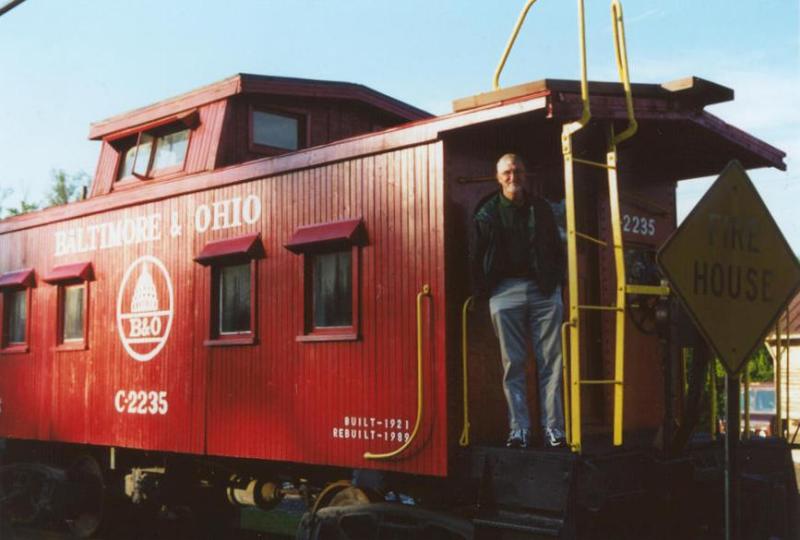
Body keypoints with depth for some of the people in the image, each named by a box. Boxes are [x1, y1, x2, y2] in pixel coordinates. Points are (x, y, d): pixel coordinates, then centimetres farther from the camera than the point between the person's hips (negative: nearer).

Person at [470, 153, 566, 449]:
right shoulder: (488, 213, 7)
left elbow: (557, 249, 15)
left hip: (544, 290, 1)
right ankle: (519, 430, 2)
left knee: (550, 362, -2)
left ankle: (554, 429, 0)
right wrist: (481, 292, 1)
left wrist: (555, 282, 5)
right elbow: (476, 258, 8)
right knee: (513, 364, -1)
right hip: (505, 291, -1)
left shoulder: (541, 208, 12)